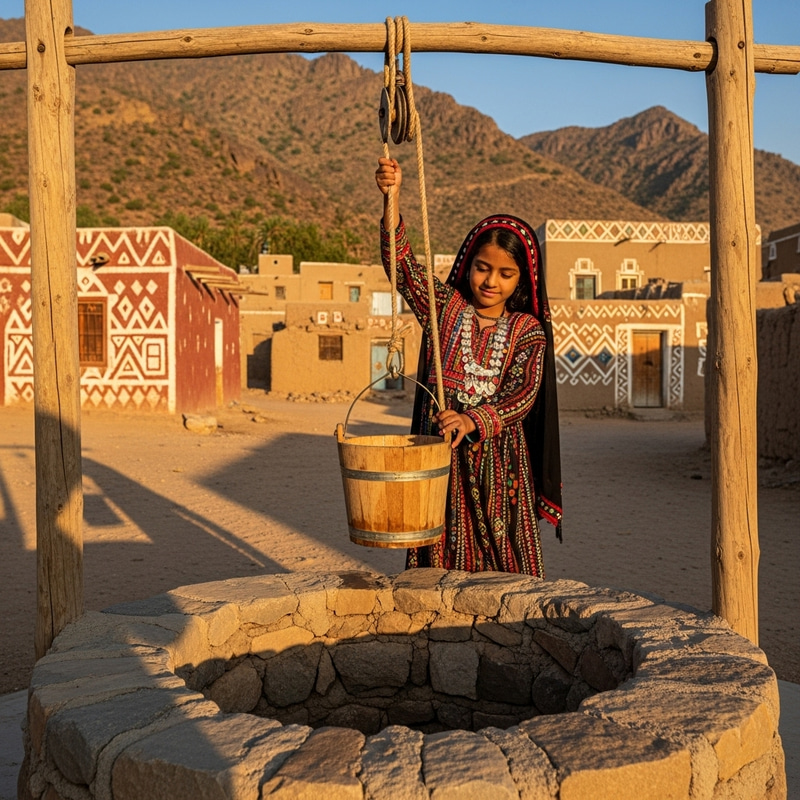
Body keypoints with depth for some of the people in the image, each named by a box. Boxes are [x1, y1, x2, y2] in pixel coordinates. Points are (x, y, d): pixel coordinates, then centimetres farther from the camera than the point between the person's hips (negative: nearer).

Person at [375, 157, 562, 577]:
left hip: (500, 461, 0)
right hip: (441, 455, 1)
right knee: (443, 560, 5)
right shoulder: (445, 307, 4)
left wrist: (472, 420, -30)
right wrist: (391, 197, -21)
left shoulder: (527, 331, 1)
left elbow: (523, 394, -13)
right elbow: (401, 262, -8)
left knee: (506, 561, 5)